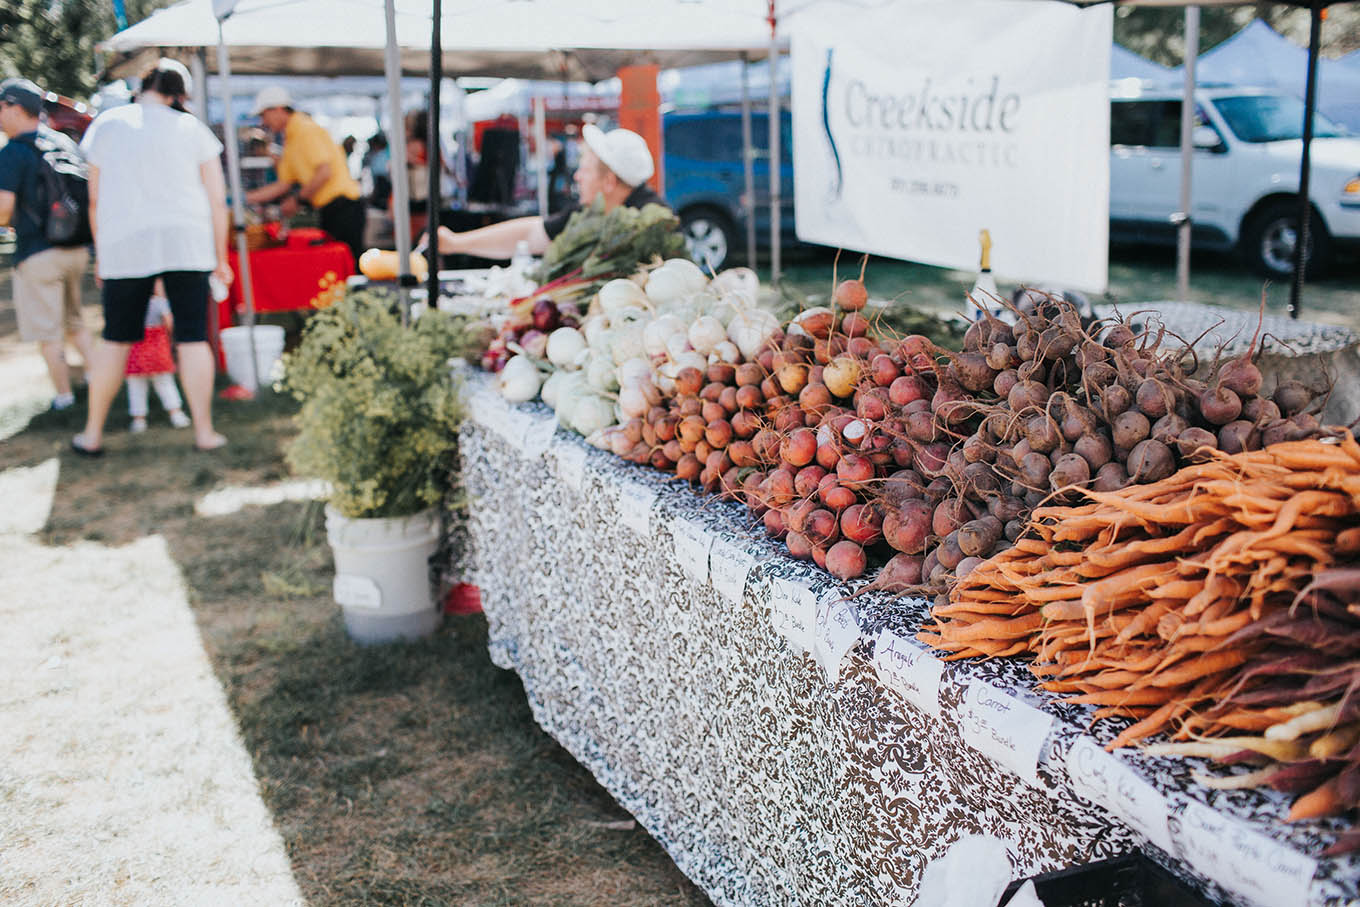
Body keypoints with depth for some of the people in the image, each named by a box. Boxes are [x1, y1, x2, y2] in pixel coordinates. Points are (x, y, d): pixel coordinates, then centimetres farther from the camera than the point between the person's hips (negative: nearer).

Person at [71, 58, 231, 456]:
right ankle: (204, 431, 1)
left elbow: (96, 199, 9)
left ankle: (92, 434, 15)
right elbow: (217, 200, 3)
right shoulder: (193, 129, 4)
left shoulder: (106, 125, 6)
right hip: (186, 243, -1)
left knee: (115, 340, 9)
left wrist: (100, 253, 18)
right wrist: (220, 258, 9)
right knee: (193, 338, 1)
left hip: (124, 244, 1)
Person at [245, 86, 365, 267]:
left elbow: (324, 172, -19)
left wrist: (297, 199, -12)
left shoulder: (306, 129, -9)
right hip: (328, 209, 10)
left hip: (342, 206, -10)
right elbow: (284, 184, 23)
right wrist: (247, 197, 19)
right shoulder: (290, 139, 20)